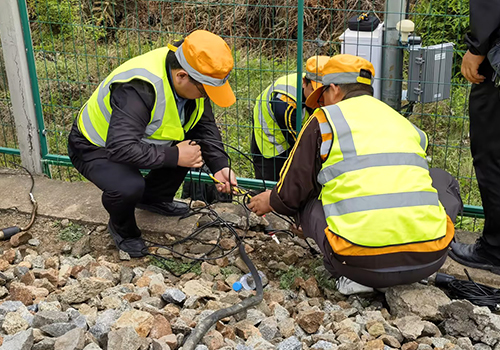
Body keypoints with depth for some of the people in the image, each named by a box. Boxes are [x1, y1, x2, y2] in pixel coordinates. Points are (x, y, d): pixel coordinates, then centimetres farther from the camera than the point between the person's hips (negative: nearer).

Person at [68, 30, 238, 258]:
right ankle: (122, 229, 2)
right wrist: (174, 156, -36)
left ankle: (154, 198, 16)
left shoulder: (192, 81, -13)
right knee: (128, 187, -35)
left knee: (194, 147, -7)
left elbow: (205, 125, 0)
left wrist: (219, 165, -13)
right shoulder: (138, 88, -39)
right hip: (95, 147, -7)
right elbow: (121, 148, -43)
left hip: (135, 139, 7)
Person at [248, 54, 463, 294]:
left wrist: (272, 202, 35)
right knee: (443, 180, 32)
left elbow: (293, 192, 9)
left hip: (363, 262, -3)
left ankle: (352, 277, 5)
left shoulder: (324, 119, 8)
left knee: (306, 201, 24)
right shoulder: (404, 123, 22)